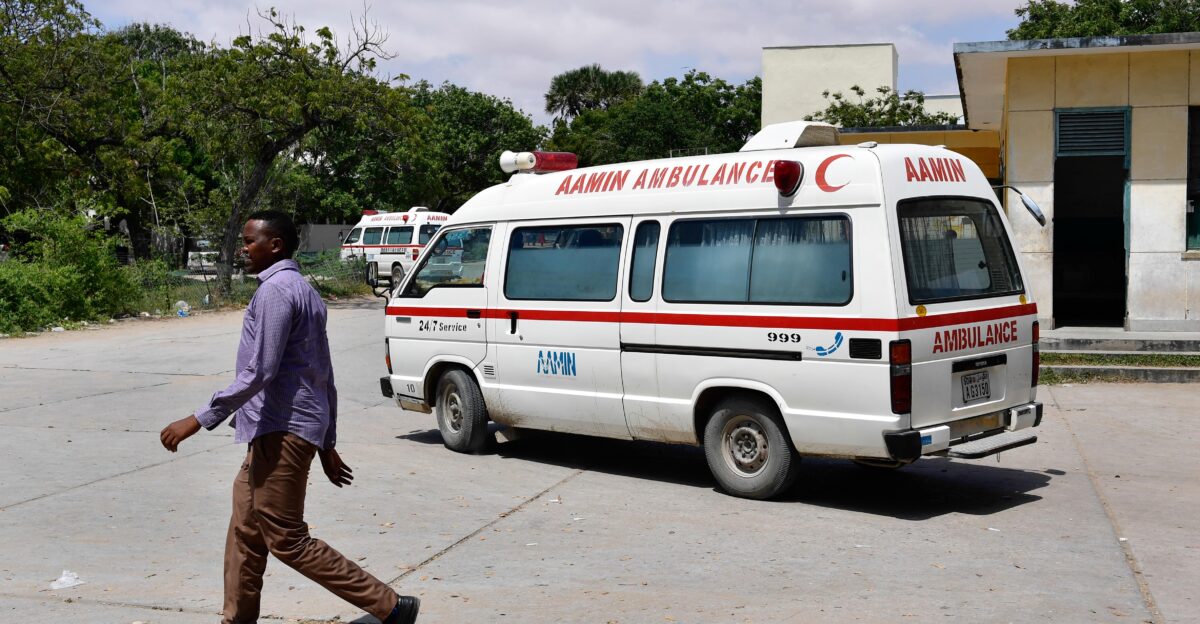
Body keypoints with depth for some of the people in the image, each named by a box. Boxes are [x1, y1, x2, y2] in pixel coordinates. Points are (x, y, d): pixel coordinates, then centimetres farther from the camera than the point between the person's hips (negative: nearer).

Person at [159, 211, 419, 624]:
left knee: (287, 540, -5)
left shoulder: (276, 291, -13)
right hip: (276, 430, 10)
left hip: (282, 430, -10)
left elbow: (260, 372, -21)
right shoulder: (305, 292, 18)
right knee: (245, 532, 14)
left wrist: (199, 420, -19)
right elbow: (325, 376, 19)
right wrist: (327, 444, 22)